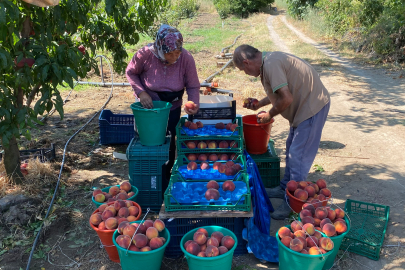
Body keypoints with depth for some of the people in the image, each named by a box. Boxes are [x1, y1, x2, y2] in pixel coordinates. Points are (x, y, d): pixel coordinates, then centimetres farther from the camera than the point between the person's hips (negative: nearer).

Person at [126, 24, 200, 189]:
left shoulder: (186, 58, -23)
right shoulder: (145, 54, -26)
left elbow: (193, 86, -13)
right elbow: (130, 72, -8)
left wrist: (193, 104, -32)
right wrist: (141, 92, -22)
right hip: (148, 105, -1)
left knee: (169, 144, 11)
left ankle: (166, 178, 32)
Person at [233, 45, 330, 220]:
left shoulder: (271, 64, -23)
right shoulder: (269, 60, 8)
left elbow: (286, 98, -28)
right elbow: (279, 92, 20)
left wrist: (269, 115, -12)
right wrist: (259, 104, 17)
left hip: (313, 107, -11)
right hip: (305, 105, 11)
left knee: (297, 156, -6)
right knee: (291, 149, 19)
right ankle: (285, 189, 33)